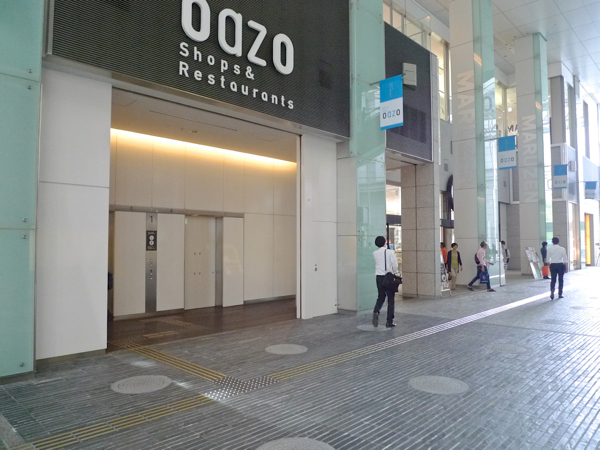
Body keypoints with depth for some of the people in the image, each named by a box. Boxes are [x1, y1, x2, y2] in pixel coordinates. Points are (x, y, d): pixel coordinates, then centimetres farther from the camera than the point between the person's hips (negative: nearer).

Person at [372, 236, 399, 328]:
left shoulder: (375, 253, 1)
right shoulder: (390, 252, -10)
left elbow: (378, 264, 9)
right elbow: (395, 265, -11)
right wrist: (394, 272, 5)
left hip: (379, 277, 4)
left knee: (380, 297, 17)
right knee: (391, 299, 7)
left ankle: (376, 312, -11)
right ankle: (389, 321, 9)